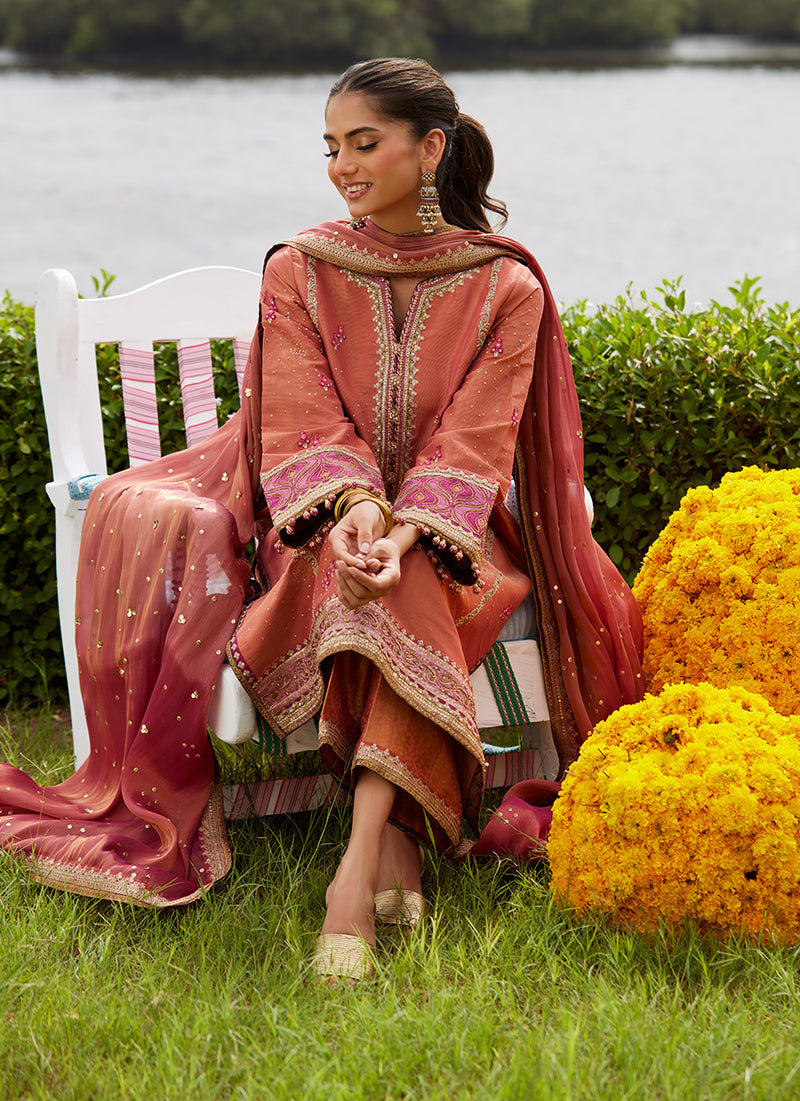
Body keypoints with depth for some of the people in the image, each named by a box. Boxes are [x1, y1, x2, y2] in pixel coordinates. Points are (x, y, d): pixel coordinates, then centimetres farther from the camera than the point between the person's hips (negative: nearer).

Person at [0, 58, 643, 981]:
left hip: (445, 533, -1)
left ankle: (358, 868, -45)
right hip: (321, 527, 2)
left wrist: (402, 531, -30)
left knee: (400, 593, -36)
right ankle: (396, 834, -37)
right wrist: (355, 507, -30)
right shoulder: (300, 271, 2)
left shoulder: (507, 289, -2)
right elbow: (307, 426, -9)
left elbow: (472, 446, -11)